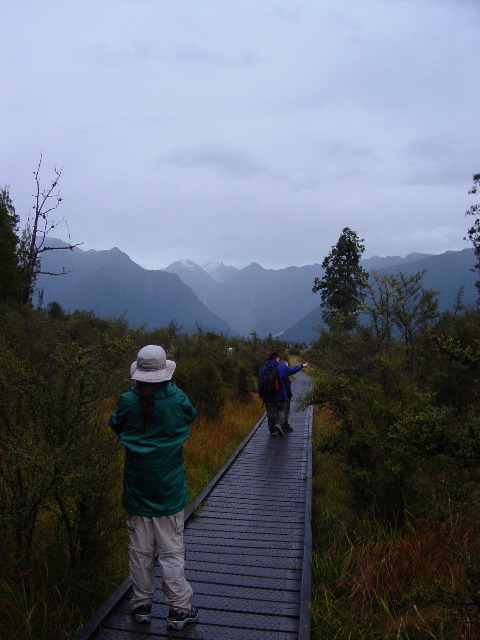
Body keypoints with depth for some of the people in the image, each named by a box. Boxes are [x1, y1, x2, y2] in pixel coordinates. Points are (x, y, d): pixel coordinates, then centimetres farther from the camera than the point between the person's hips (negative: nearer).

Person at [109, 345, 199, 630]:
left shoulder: (128, 402, -12)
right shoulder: (177, 399, -13)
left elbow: (116, 425, 7)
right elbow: (192, 415, 9)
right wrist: (170, 387, 13)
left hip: (137, 486, 1)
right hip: (169, 488, -1)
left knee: (140, 550, 15)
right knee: (171, 550, 9)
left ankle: (142, 605, 28)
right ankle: (179, 609, 17)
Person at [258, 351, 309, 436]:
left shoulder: (265, 369, 2)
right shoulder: (282, 367, -2)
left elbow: (261, 382, 3)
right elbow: (293, 370, 12)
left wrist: (261, 394, 12)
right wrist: (302, 366, 29)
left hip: (268, 396, 2)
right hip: (280, 395, -2)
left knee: (270, 412, 8)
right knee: (280, 410, 7)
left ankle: (272, 430, 9)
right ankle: (279, 424, -16)